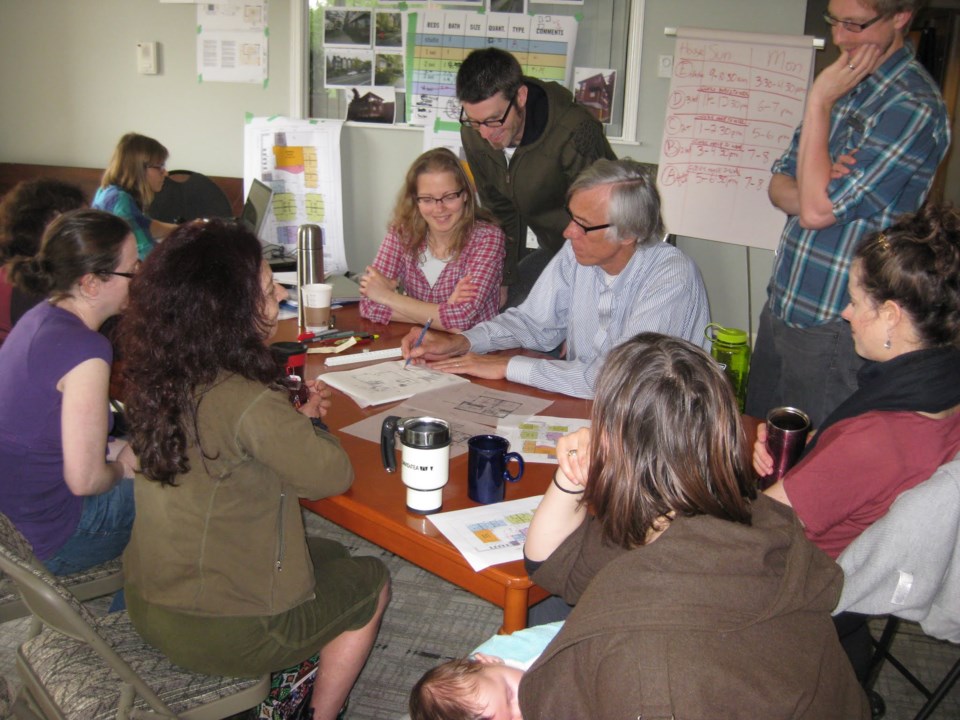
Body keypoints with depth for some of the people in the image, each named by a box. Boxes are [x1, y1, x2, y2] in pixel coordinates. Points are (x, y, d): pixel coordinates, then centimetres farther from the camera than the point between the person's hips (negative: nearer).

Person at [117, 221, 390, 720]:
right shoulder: (247, 404, -31)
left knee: (328, 554, 27)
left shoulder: (156, 379, -6)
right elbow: (333, 476, -18)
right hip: (216, 630, -7)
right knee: (371, 584, 17)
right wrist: (309, 423, 0)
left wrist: (294, 418, -2)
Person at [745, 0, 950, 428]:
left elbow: (816, 210, -21)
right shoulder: (846, 84, 11)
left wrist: (820, 101, -16)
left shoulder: (914, 107, -17)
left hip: (831, 328, -8)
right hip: (781, 305, 8)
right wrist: (813, 192, -13)